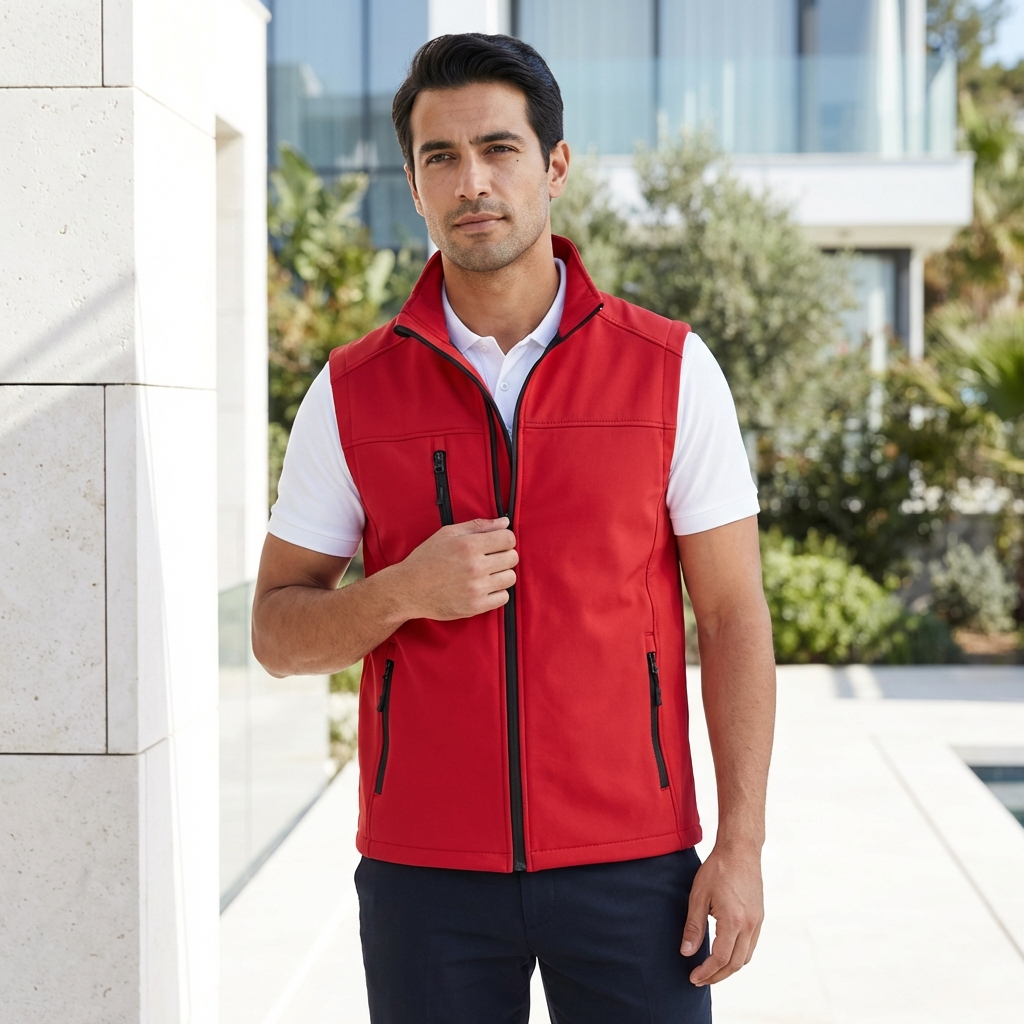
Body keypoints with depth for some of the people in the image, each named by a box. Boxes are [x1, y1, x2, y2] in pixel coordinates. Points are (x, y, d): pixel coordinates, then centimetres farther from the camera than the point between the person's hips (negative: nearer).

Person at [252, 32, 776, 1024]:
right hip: (427, 869, 1)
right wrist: (402, 593, -17)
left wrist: (741, 845, -6)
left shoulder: (669, 369, -2)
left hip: (630, 864, 0)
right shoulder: (353, 391, 0)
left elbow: (733, 617, 0)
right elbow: (278, 631, 4)